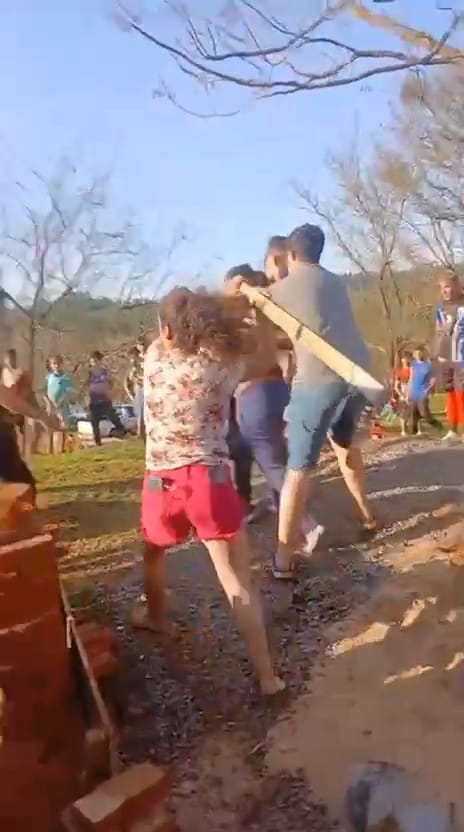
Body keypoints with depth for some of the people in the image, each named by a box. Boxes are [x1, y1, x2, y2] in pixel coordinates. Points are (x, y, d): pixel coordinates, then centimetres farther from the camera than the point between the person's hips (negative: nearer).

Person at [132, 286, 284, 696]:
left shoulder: (154, 357, 0)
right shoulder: (221, 368, -6)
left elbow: (173, 337, 20)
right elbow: (266, 356, 12)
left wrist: (225, 297, 23)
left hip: (162, 480, 3)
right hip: (209, 479, -2)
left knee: (154, 552, 32)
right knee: (237, 580, 2)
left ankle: (154, 616, 56)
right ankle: (266, 674, 5)